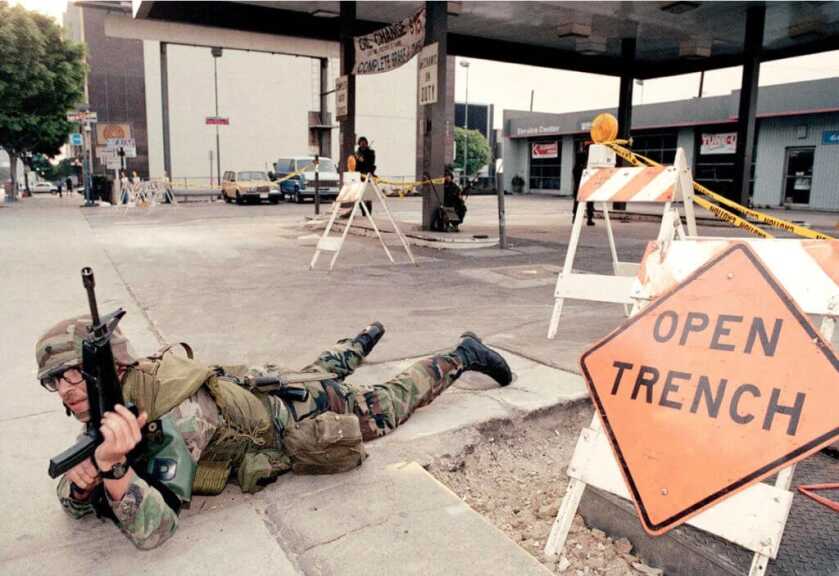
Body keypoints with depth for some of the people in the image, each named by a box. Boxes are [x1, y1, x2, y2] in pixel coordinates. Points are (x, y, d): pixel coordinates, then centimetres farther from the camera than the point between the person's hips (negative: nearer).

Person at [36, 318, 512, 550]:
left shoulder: (176, 411, -40)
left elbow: (154, 529, -43)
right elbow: (76, 503, -10)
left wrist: (114, 467, -60)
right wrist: (80, 480, -33)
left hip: (304, 419, -7)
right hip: (265, 387, 7)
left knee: (387, 406, 16)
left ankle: (463, 355, 36)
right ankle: (364, 340, 67)